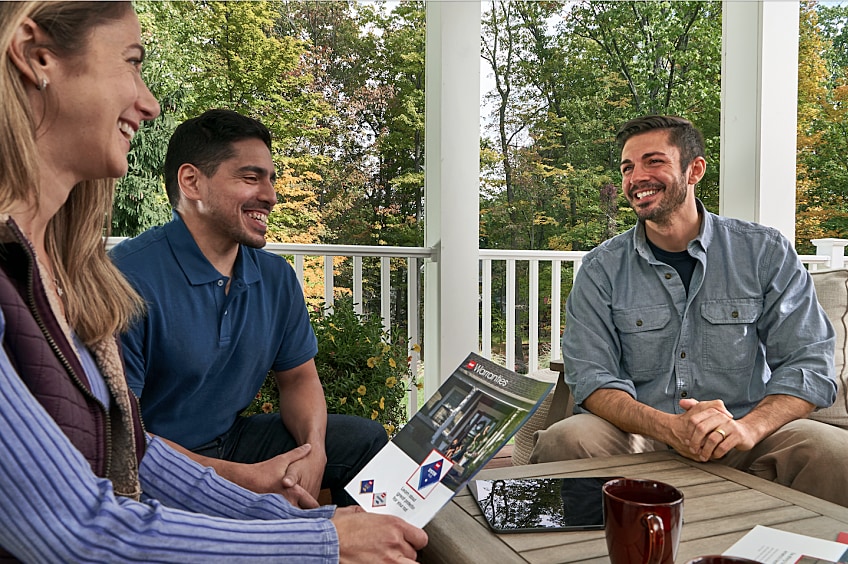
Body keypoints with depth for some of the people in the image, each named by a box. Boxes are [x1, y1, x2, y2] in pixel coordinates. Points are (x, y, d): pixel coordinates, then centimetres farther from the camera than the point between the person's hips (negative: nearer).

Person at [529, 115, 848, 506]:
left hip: (742, 444, 1)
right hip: (636, 436, 0)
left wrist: (747, 427, -24)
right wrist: (670, 429, -26)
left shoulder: (765, 253, 2)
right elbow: (590, 376, -7)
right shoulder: (602, 269, 1)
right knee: (560, 442, -30)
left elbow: (808, 363, -3)